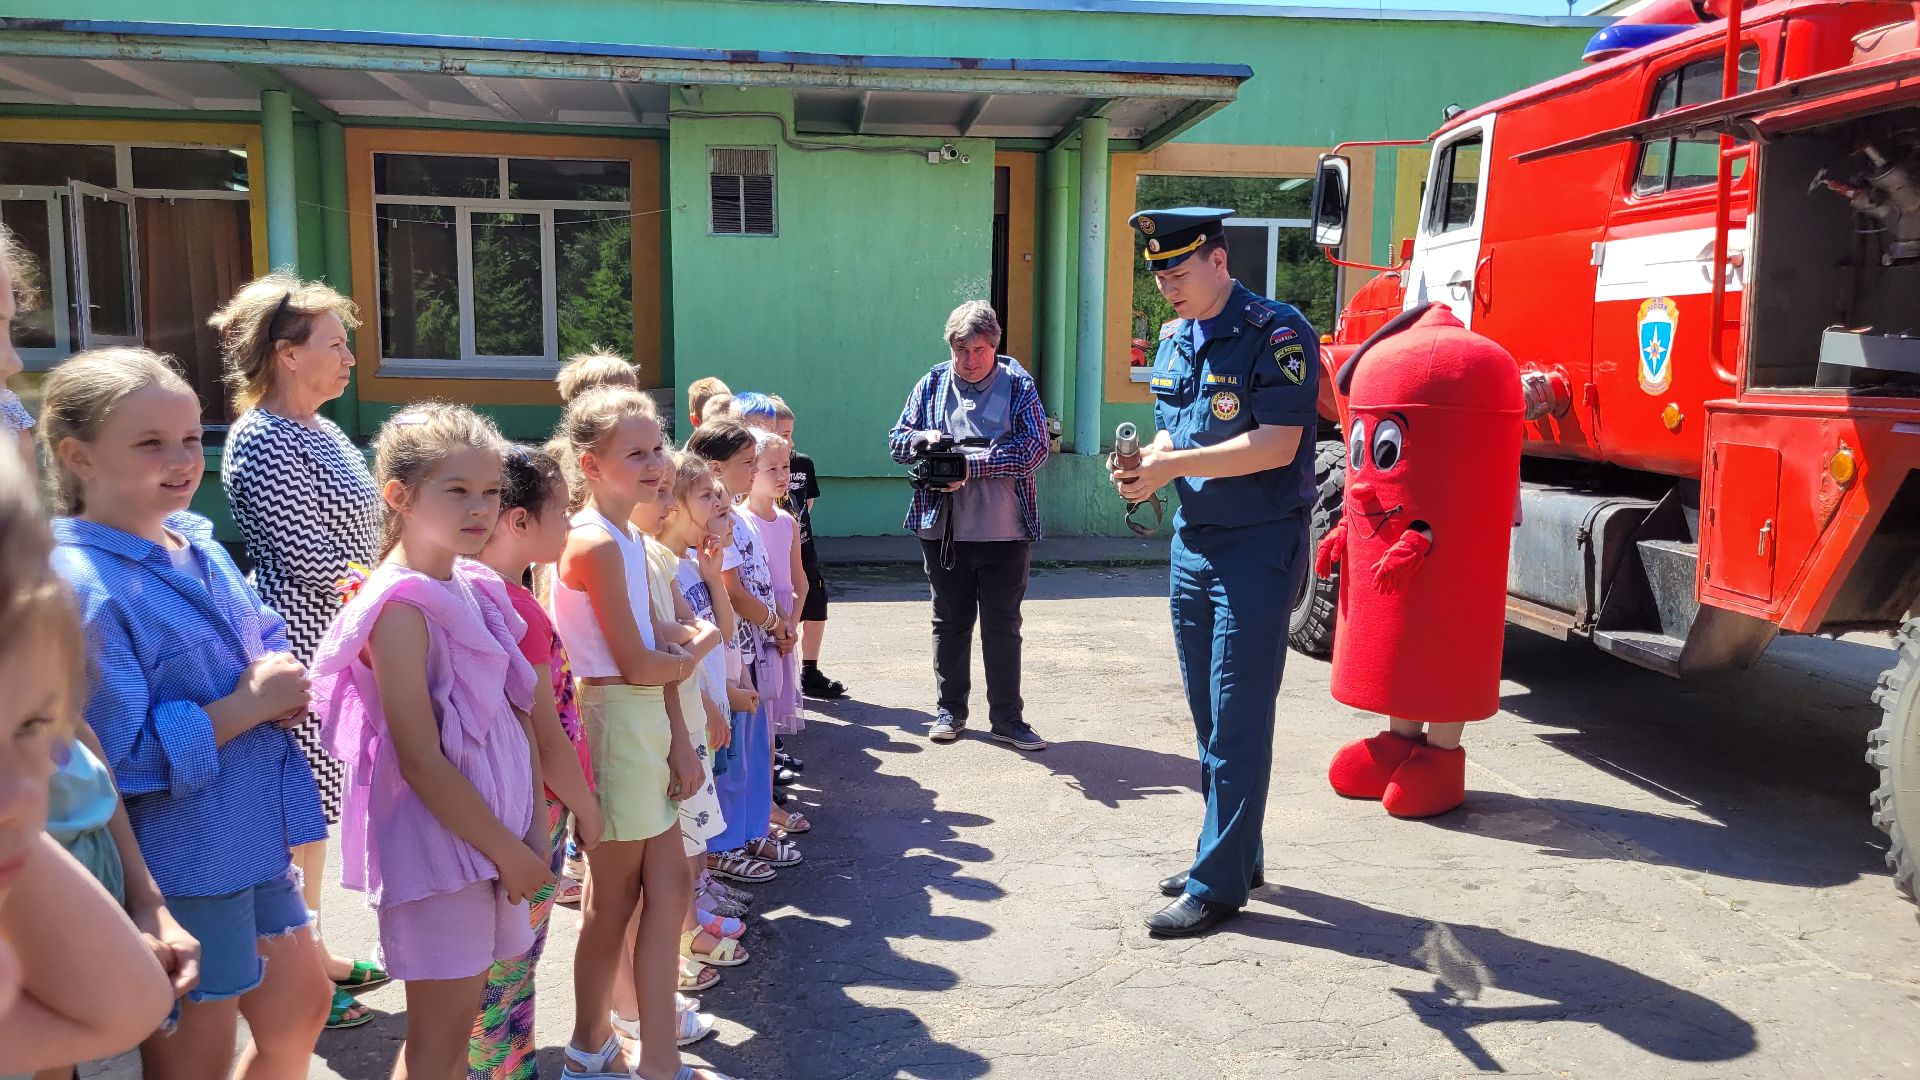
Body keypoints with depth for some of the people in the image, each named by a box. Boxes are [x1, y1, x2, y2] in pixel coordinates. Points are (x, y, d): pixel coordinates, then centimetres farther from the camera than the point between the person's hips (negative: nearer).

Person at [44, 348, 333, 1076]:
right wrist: (250, 705, -22)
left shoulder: (197, 543, 4)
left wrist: (285, 684, -6)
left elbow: (265, 641, 17)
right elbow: (117, 758, -26)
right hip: (178, 873, -8)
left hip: (254, 842, 8)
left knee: (300, 1012, 23)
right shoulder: (83, 587, -22)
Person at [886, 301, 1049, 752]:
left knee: (1003, 625, 6)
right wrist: (923, 437, -15)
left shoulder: (1018, 384, -3)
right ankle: (950, 710, 26)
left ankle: (1007, 717, 16)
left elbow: (1034, 447, -13)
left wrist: (971, 465, -21)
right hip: (943, 529, 2)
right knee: (950, 621, 13)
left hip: (1006, 532, -2)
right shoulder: (932, 383, 5)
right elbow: (897, 439, 9)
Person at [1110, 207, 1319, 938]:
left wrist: (1173, 465, -22)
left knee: (1238, 720, -3)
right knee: (1208, 714, 14)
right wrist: (1144, 464, -5)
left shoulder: (1277, 333, -13)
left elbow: (1276, 445, -21)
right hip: (1192, 542, 8)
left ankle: (1219, 883, 5)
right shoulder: (1173, 340, 11)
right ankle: (1233, 852, 28)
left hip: (1257, 546, -8)